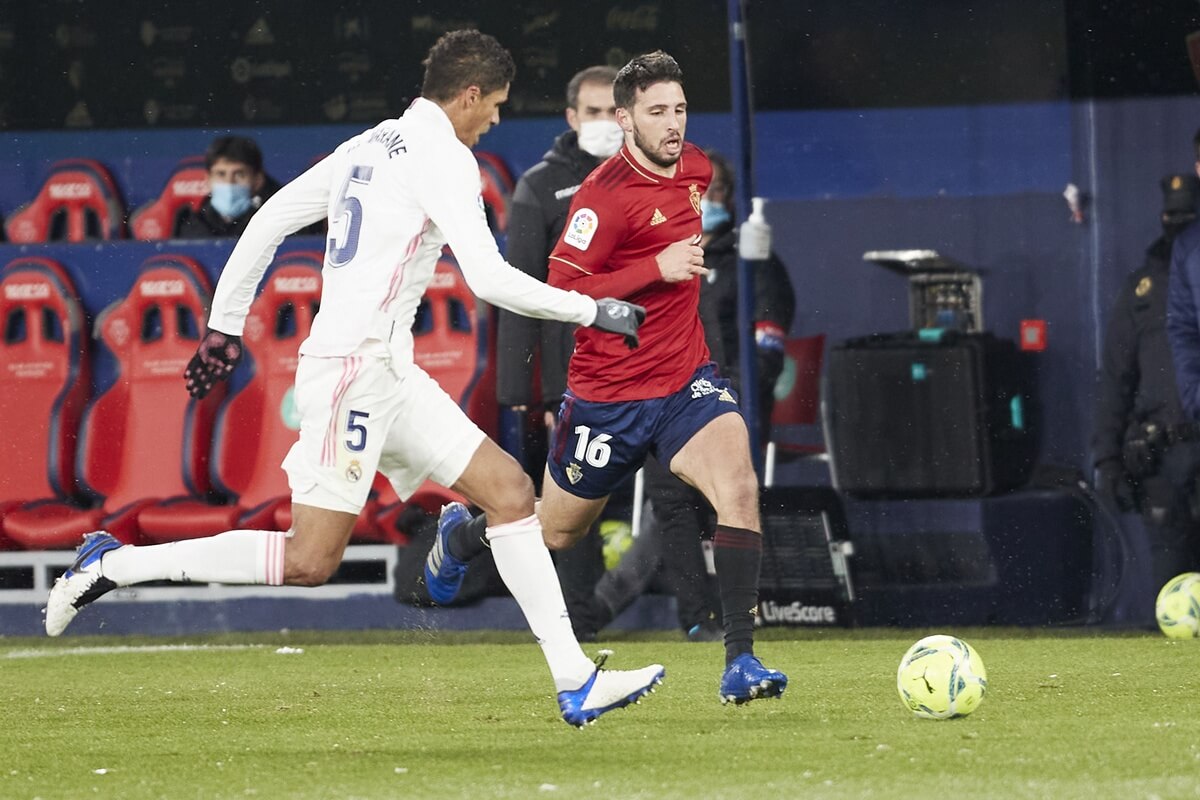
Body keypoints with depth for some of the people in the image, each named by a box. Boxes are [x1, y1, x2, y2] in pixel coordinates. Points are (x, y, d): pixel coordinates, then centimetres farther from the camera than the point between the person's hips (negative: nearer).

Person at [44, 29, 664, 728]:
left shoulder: (371, 145, 17)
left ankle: (576, 682, 0)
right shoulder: (443, 156, -10)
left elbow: (269, 219, 19)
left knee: (510, 491, 4)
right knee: (310, 560, -11)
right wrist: (593, 311, -7)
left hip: (390, 373, 10)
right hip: (355, 364, -10)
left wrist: (225, 325, 24)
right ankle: (115, 564, -3)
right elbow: (489, 278, -17)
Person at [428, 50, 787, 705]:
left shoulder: (695, 167, 4)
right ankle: (462, 535, 49)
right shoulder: (606, 192, -19)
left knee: (738, 487, -22)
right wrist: (656, 268, -27)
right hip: (607, 394, -4)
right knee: (556, 530, 15)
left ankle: (740, 662, -22)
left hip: (685, 380, 4)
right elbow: (561, 290, -25)